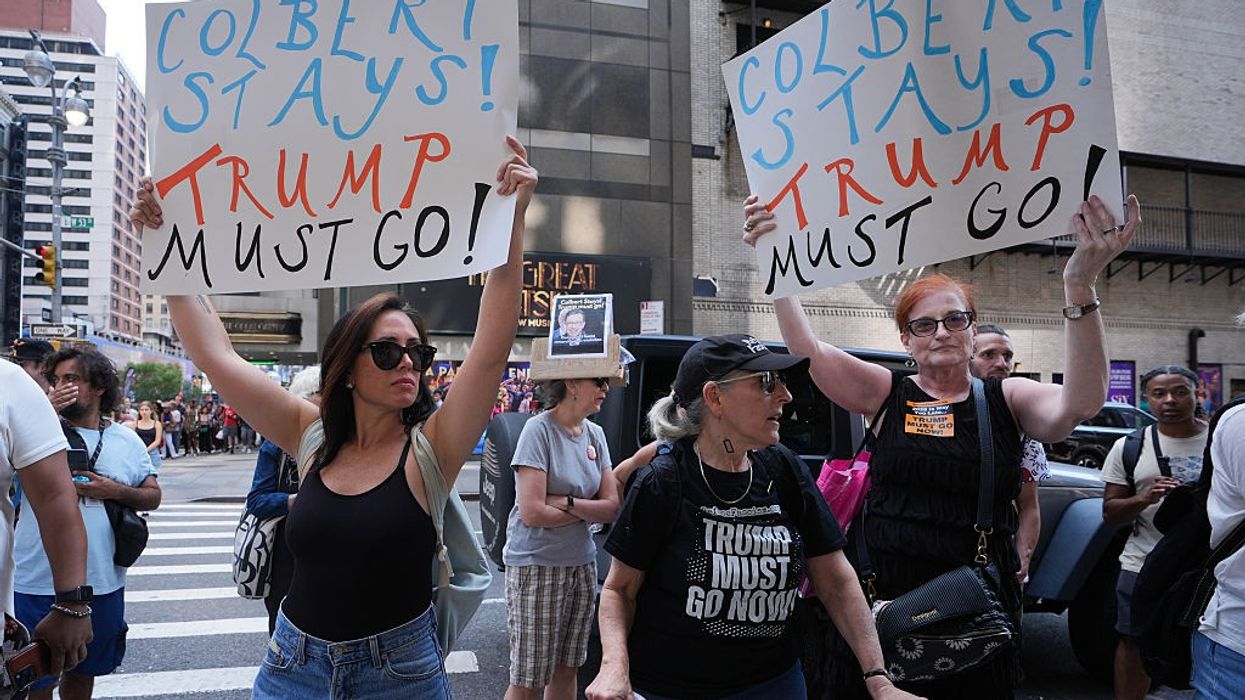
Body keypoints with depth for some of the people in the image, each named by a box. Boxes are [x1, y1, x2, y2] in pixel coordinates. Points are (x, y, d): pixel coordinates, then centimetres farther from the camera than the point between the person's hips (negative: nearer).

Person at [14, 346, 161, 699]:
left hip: (103, 583, 3)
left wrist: (116, 491, -14)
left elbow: (153, 496, 6)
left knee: (83, 671, 20)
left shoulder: (127, 440, 4)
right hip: (38, 585, -2)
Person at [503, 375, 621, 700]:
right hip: (537, 564, -6)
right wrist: (586, 509, -7)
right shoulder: (539, 429, -13)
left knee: (567, 670, 15)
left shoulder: (596, 434, 5)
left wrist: (566, 502, -15)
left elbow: (611, 507, 0)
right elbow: (532, 513, -19)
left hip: (582, 563, 6)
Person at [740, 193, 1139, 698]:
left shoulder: (1007, 399, 1)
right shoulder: (888, 395, 1)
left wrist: (1079, 287, -33)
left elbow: (1079, 405, -20)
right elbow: (806, 348, -12)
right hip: (882, 601, 0)